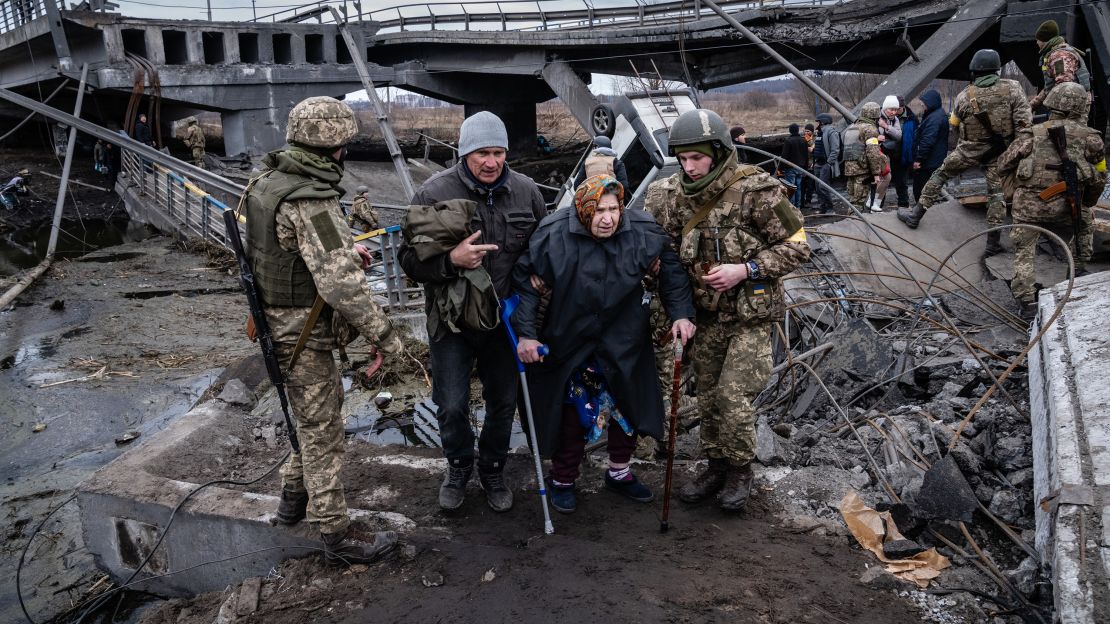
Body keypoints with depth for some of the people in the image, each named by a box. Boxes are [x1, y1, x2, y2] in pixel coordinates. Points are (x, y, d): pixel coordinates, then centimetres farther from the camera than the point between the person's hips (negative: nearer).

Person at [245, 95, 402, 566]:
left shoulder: (266, 181, 4)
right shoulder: (310, 202, -26)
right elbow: (341, 285, -31)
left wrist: (344, 251, 9)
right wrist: (383, 335, -21)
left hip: (275, 319, 9)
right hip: (304, 333, -9)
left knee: (311, 417, 26)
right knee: (322, 432, 2)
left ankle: (294, 497, 42)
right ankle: (337, 536, 15)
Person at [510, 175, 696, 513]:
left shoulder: (643, 231, -16)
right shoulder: (553, 236, -21)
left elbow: (670, 270, -1)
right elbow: (526, 282, -13)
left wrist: (681, 314, -7)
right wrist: (526, 333, -16)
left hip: (624, 341, 3)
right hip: (569, 342, -3)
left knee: (629, 406, 15)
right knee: (572, 413, 5)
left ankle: (619, 473, 38)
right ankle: (563, 480, 27)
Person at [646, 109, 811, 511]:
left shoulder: (756, 191, -17)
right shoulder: (676, 194, -1)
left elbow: (796, 246, -12)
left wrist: (745, 270, -22)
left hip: (751, 316, -6)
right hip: (707, 316, 6)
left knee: (734, 395, -9)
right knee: (708, 395, 14)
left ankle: (740, 469, 15)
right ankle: (717, 464, 33)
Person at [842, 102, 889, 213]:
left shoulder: (850, 128, 19)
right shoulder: (870, 128, -8)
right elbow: (873, 152, -17)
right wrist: (876, 173, -17)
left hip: (849, 168, 8)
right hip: (862, 169, -8)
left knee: (853, 199, 11)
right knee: (859, 200, -7)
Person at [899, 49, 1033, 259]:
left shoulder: (964, 96, -8)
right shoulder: (1012, 88, -10)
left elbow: (954, 125, 6)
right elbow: (1024, 120, -14)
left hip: (969, 150, -1)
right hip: (998, 152, 1)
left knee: (939, 175, 16)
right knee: (996, 192, 7)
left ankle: (915, 215, 19)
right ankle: (993, 242, 6)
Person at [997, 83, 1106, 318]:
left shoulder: (1033, 134, 6)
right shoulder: (1090, 138, 5)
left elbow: (1002, 165, 10)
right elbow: (1099, 179, 12)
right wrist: (1086, 203, 28)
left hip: (1027, 207, -1)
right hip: (1064, 209, 1)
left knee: (1024, 254, 8)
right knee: (1085, 220, 33)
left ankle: (1027, 303, -1)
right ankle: (1080, 268, 34)